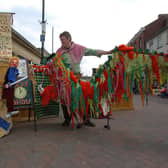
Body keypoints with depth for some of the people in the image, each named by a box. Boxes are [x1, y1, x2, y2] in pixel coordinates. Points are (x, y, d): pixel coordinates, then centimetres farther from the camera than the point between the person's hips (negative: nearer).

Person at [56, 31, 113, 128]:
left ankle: (86, 119, 11)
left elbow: (92, 51, 1)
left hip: (76, 76, -1)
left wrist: (108, 52, -1)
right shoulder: (59, 51, 5)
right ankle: (67, 119, 18)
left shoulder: (79, 48, 2)